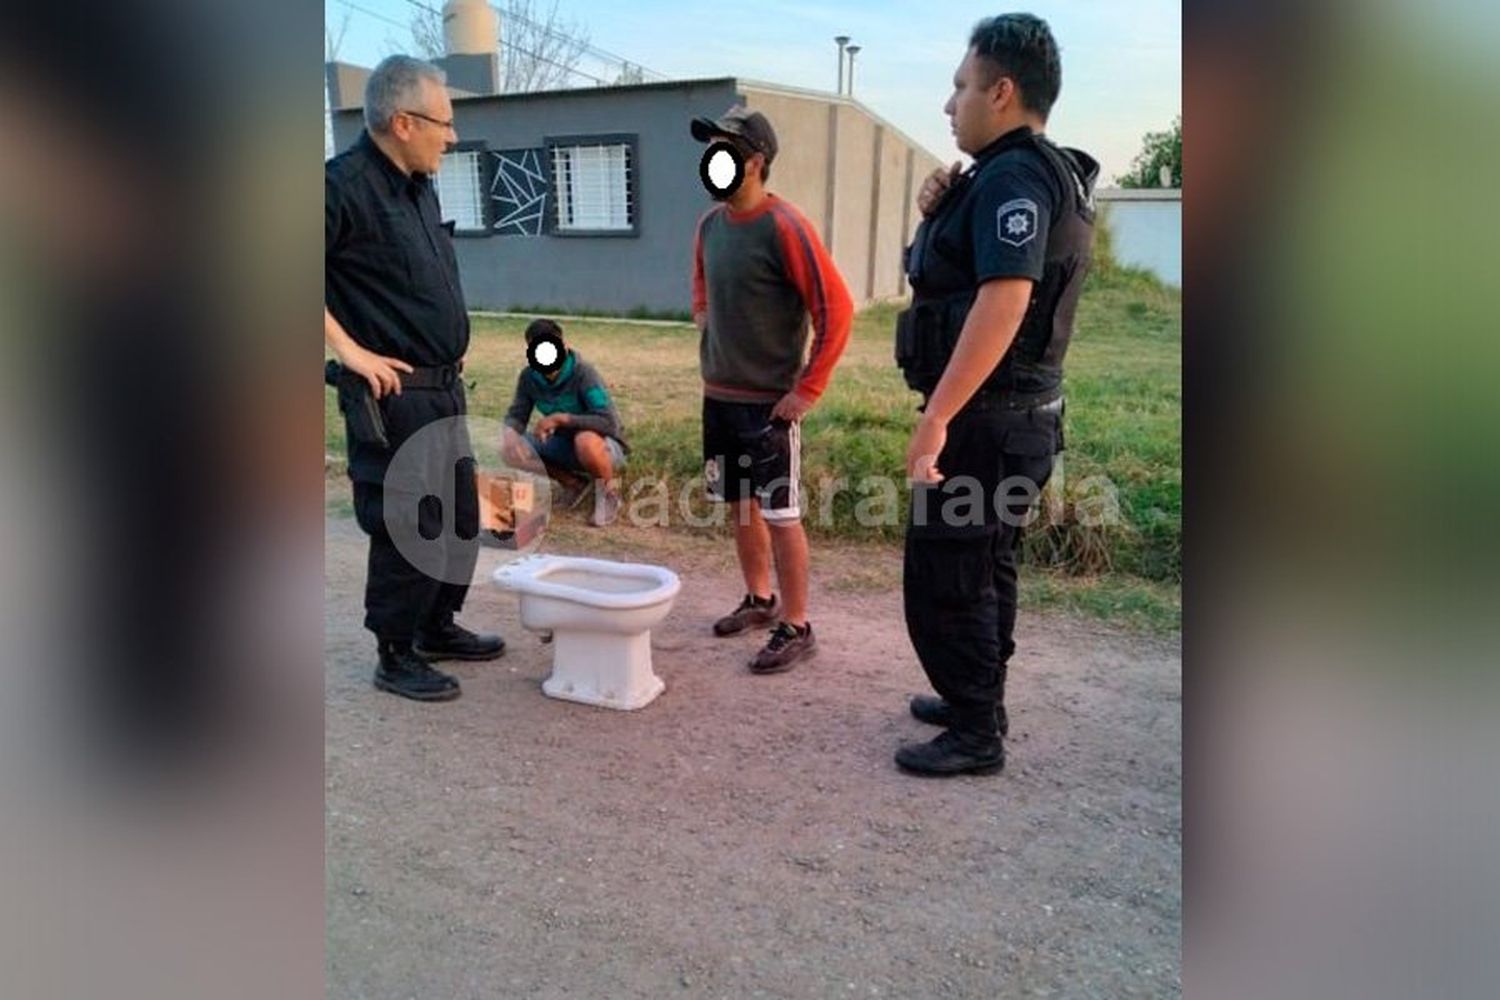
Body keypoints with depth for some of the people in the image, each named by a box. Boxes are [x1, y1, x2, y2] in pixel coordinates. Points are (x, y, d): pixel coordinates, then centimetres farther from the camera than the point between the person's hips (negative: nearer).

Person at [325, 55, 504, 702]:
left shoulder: (419, 185, 13)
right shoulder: (344, 183, -15)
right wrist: (350, 350, -19)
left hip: (443, 386, 9)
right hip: (393, 391, -9)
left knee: (461, 515, 16)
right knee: (407, 526, -1)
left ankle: (438, 627, 33)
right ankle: (395, 656, 16)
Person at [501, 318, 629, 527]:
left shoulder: (582, 373, -24)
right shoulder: (528, 377, -8)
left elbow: (609, 423, -32)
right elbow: (516, 416, -5)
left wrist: (561, 418, -36)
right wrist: (510, 433, -29)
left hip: (605, 447, -6)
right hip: (568, 446, 6)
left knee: (585, 440, -39)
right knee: (517, 447, -14)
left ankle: (609, 492, -8)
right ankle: (576, 485, 4)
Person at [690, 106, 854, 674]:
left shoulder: (784, 227, -16)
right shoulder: (710, 223, 7)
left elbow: (837, 310, -17)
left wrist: (808, 390, -17)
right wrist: (703, 318, 13)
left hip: (769, 401, -7)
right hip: (718, 395, 8)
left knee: (780, 514, -2)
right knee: (740, 504, 16)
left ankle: (797, 627, 11)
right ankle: (759, 600, 33)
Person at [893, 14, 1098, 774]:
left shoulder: (1014, 175, -17)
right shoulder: (1029, 174, 16)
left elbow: (1003, 299, -29)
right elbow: (961, 278, 21)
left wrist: (937, 416, -30)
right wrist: (939, 217, 4)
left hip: (986, 420, -11)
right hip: (1010, 416, 11)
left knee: (942, 578, -1)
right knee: (981, 570, 20)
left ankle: (975, 736, 12)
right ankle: (977, 703, 35)